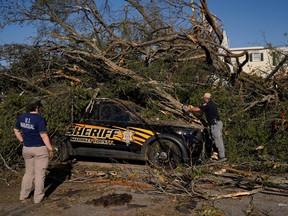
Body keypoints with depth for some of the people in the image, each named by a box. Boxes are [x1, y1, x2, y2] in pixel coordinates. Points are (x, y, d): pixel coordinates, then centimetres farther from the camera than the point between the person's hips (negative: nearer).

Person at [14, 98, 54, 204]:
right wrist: (50, 149, -13)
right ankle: (38, 198, 15)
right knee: (39, 173, 6)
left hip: (26, 149, 6)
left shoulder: (22, 117, 2)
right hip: (40, 149, -6)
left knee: (29, 172, 21)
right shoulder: (39, 119, -19)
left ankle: (23, 195, 28)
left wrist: (23, 141, 16)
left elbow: (16, 130, 14)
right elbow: (44, 136, -19)